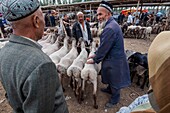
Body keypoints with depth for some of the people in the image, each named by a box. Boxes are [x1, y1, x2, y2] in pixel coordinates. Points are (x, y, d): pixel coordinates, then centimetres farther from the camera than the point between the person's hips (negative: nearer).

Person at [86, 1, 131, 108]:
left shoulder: (110, 28, -29)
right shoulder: (112, 23, 5)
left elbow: (104, 47, -23)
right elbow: (104, 45, 9)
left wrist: (95, 59, -9)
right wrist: (96, 54, 9)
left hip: (114, 60, -9)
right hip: (114, 56, 9)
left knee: (114, 79, 13)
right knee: (111, 77, 28)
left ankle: (115, 98, 38)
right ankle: (110, 89, 53)